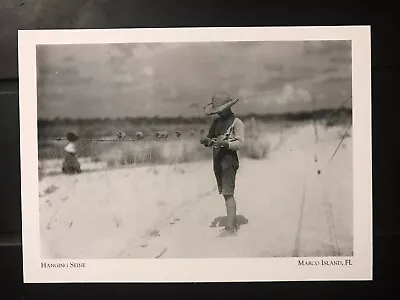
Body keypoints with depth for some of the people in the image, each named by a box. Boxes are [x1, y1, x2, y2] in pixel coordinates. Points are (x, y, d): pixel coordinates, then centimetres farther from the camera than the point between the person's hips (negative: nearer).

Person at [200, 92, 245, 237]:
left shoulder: (236, 122, -5)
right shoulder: (216, 122, 15)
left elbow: (240, 143, -12)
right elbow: (210, 138, 17)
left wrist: (225, 143, -28)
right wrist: (205, 140, -6)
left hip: (229, 161, -7)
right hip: (217, 161, 7)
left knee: (228, 193, -11)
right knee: (225, 194, 11)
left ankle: (230, 228, -9)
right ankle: (233, 223, 21)